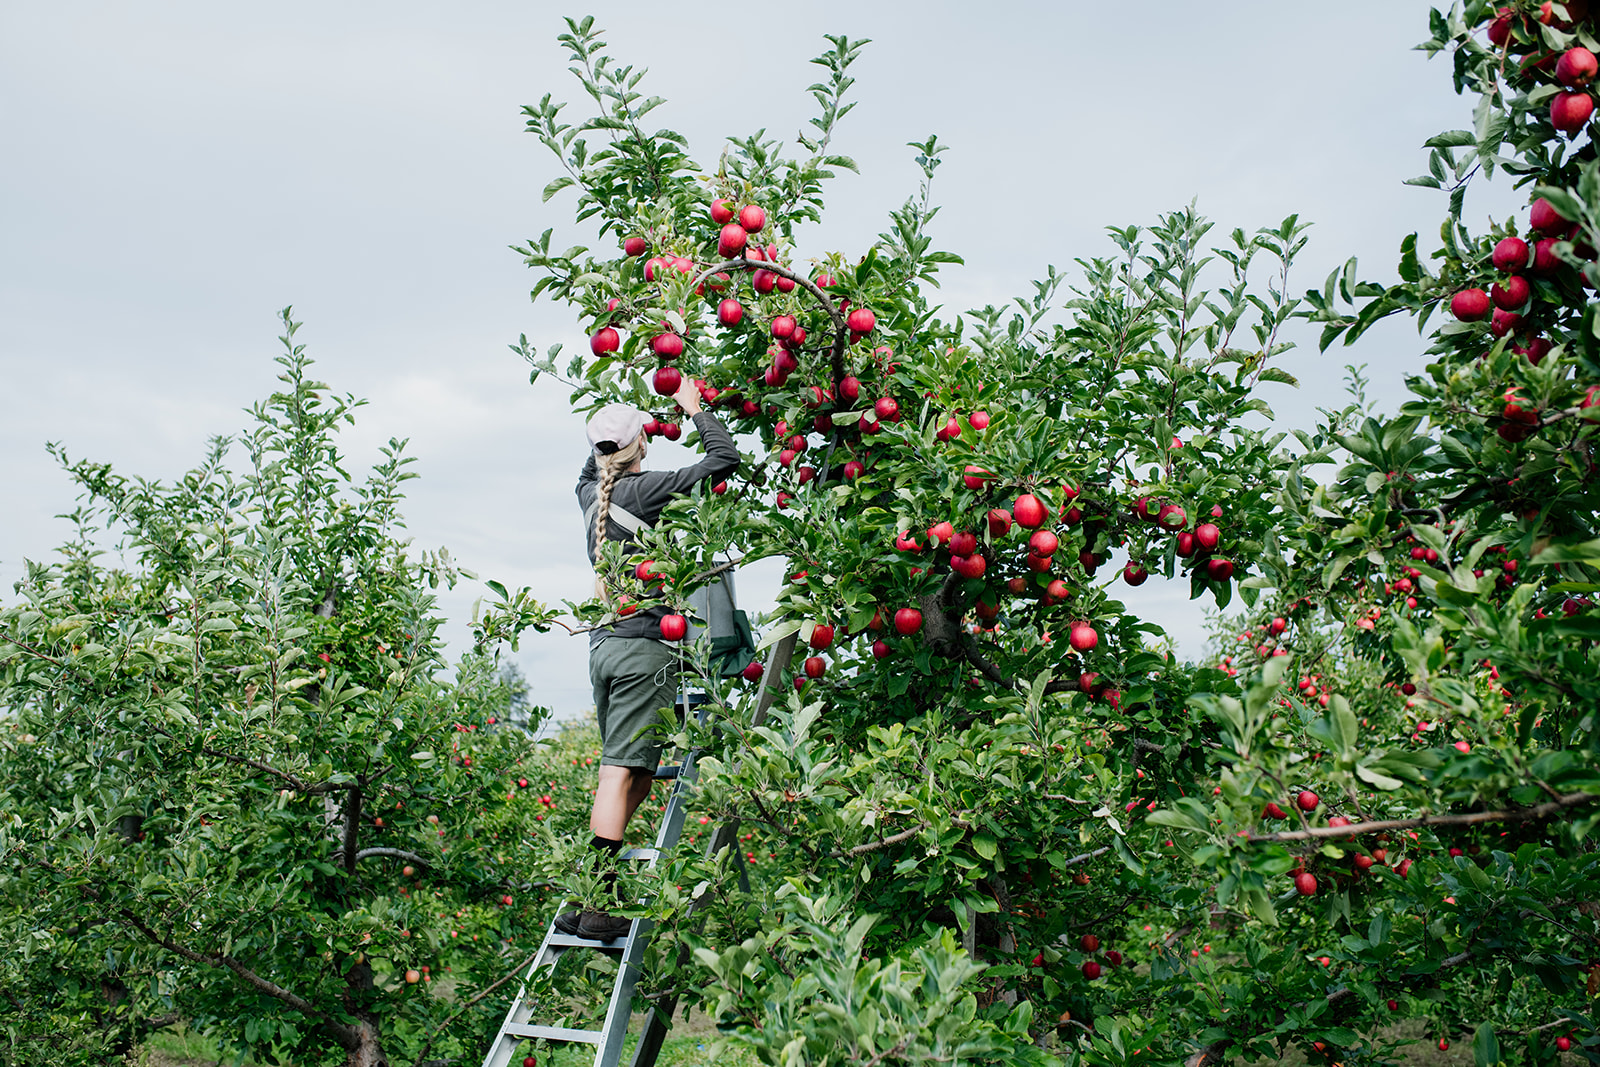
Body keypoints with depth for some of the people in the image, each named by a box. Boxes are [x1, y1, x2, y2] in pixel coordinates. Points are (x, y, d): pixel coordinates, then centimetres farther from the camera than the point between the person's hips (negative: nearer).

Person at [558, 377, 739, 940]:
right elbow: (724, 457, -5)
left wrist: (644, 408, 36)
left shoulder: (589, 490, 11)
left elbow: (596, 459, 37)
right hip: (645, 646, -8)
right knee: (623, 773, -9)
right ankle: (596, 908, -10)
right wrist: (693, 407, 10)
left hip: (603, 643, 8)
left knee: (631, 771, 14)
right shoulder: (645, 490, -8)